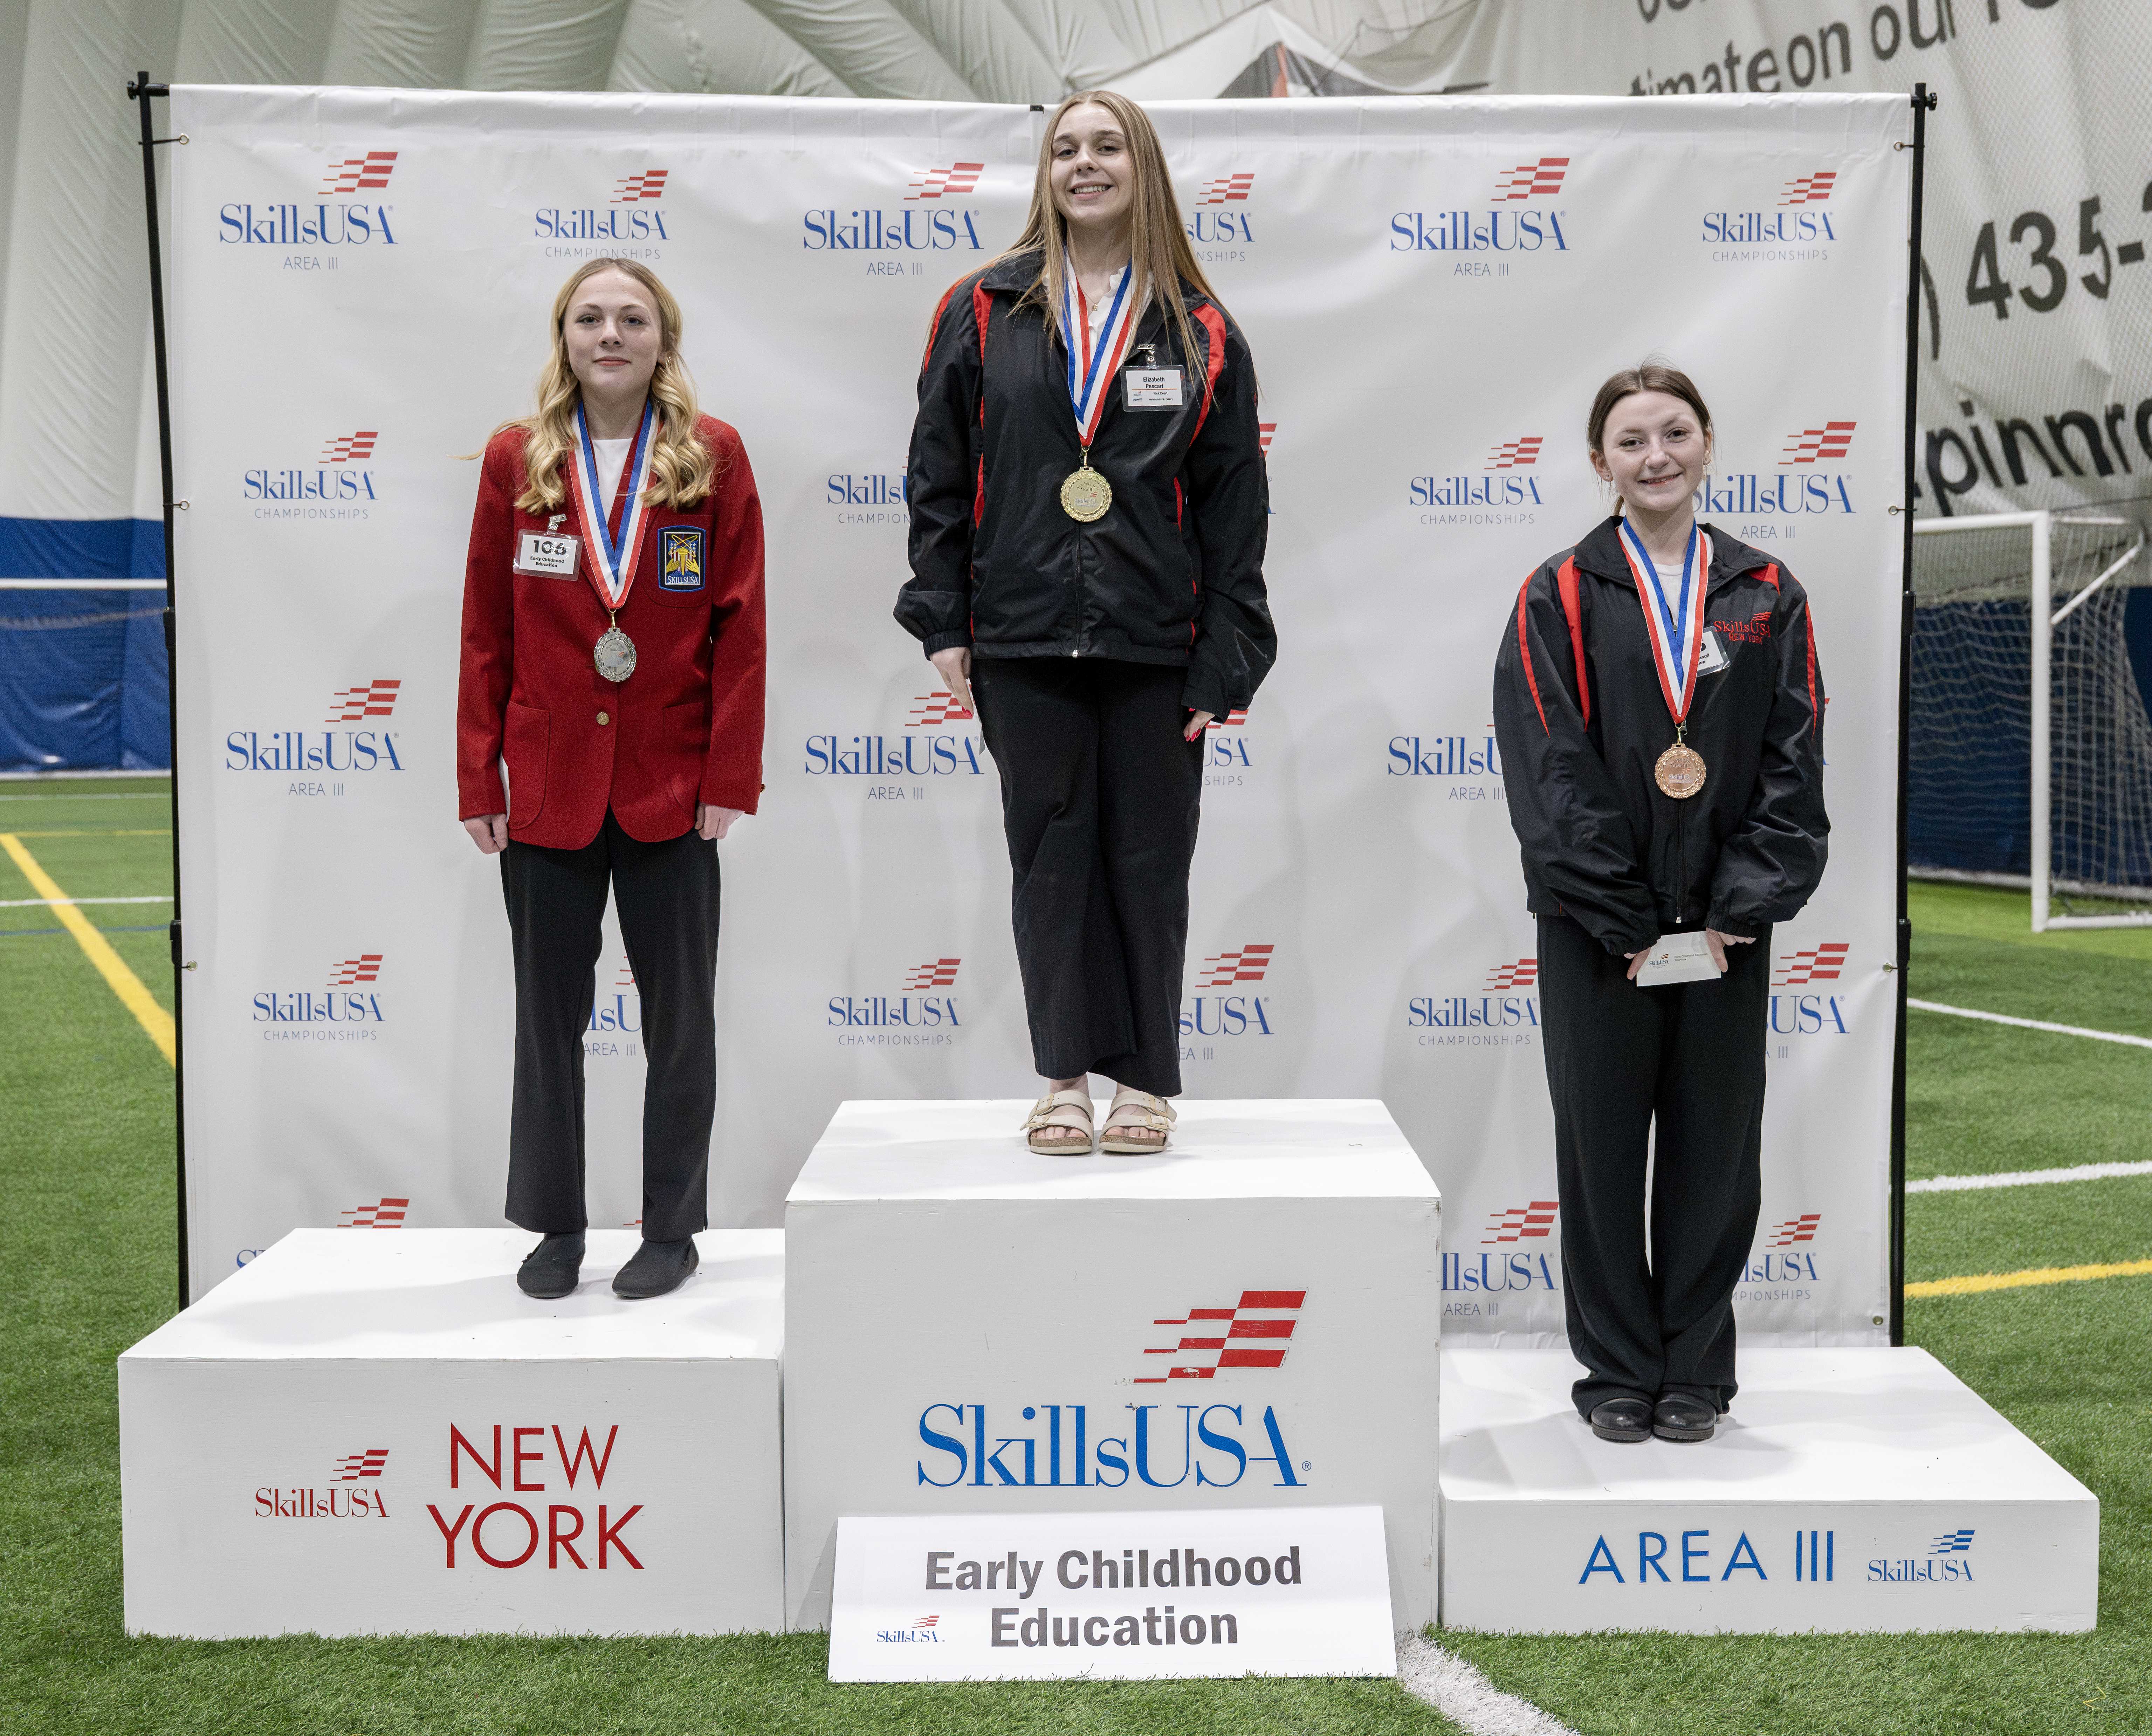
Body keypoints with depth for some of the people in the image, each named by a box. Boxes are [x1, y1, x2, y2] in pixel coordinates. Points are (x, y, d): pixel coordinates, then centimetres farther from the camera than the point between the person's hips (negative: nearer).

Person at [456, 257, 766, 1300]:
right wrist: (479, 778, 0)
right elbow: (486, 633, 4)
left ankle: (672, 1229, 20)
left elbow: (741, 625, -2)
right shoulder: (515, 461, 4)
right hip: (548, 784, 2)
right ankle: (555, 1226, 23)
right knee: (548, 1014, 9)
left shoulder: (713, 456, 0)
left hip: (671, 787, -1)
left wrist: (731, 776, -7)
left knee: (679, 1013, 7)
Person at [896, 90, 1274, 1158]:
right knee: (1051, 857, 6)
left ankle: (1148, 1079, 16)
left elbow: (1235, 508, 4)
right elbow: (939, 475, 6)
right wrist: (942, 621, -1)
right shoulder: (984, 313, 6)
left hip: (1156, 642, 0)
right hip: (1023, 638, 1)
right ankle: (1068, 1074, 17)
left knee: (1148, 861, 4)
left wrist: (1227, 661, -3)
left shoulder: (1202, 335, 6)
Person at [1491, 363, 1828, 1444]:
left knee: (1715, 1150, 8)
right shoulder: (1559, 599, -1)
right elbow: (1550, 772, -7)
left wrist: (1742, 908, -8)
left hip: (1727, 926, 2)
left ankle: (1695, 1370, 23)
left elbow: (1793, 764, 3)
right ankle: (1618, 1372, 20)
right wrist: (1622, 919, -12)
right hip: (1594, 928, -2)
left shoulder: (1767, 597, 6)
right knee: (1602, 1147, 6)